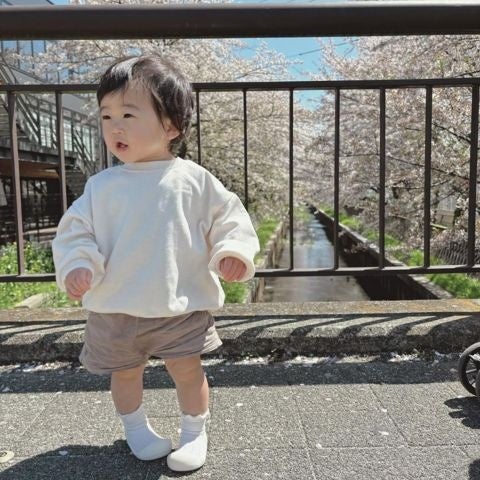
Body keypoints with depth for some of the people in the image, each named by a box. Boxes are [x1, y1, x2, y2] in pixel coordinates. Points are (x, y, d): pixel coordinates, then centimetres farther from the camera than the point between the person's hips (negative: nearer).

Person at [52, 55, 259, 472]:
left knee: (187, 369, 8)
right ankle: (136, 429, 44)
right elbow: (76, 230, 1)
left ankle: (194, 433, 32)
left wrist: (233, 251, -18)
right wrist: (76, 266, -16)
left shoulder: (195, 180, -6)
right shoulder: (102, 186, -2)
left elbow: (228, 218, -1)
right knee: (125, 372, 18)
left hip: (183, 305, -2)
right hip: (116, 308, 3)